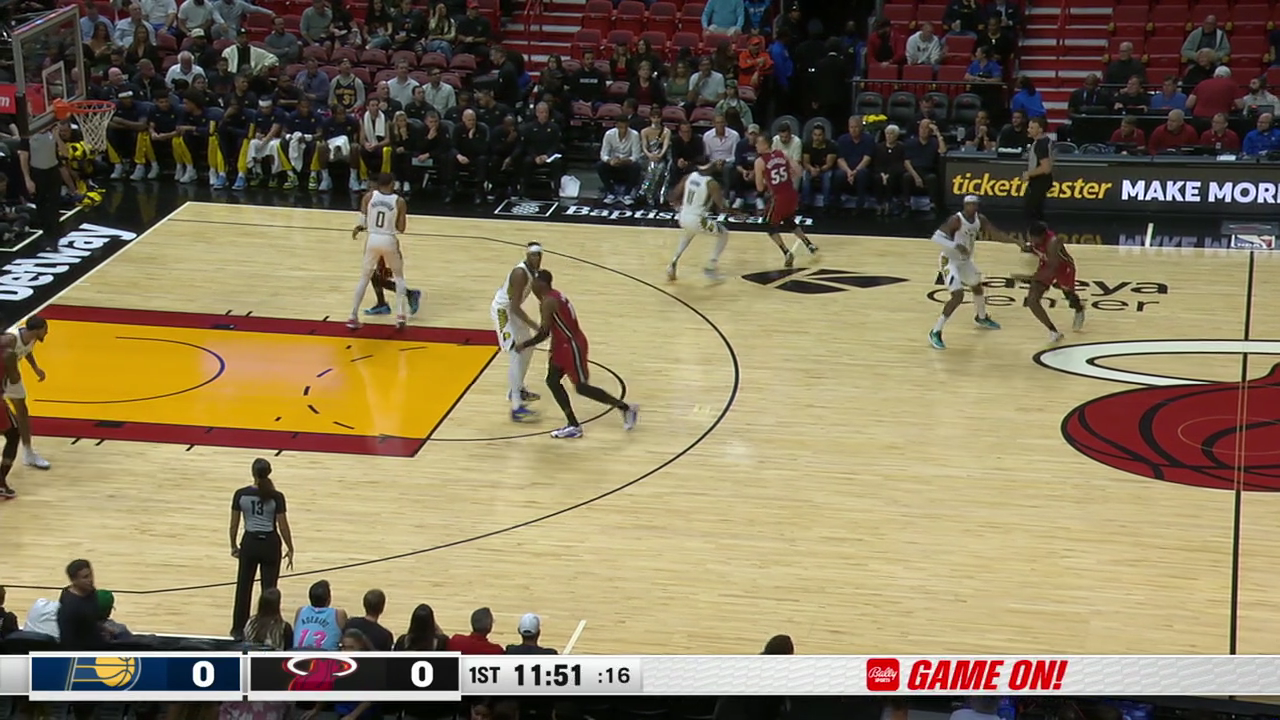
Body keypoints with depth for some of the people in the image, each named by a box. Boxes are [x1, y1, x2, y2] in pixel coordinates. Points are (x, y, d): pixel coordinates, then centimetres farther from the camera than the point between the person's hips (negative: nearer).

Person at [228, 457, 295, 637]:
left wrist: (233, 545, 14)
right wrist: (290, 549, 3)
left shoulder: (241, 494, -9)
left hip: (250, 542, 2)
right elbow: (283, 526, -10)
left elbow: (234, 524, -2)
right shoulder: (276, 497, -14)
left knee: (243, 586, 14)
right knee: (269, 588, 8)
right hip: (270, 544, -2)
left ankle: (239, 629, 22)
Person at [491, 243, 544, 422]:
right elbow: (515, 306, -32)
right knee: (516, 355, -17)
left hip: (512, 309, 10)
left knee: (527, 350, 23)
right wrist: (536, 326, -35)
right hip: (503, 310, -10)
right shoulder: (520, 273, -30)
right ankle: (516, 408, -22)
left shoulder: (534, 270, -1)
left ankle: (516, 390, 43)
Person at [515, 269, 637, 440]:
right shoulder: (554, 296, 9)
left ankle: (626, 409, 9)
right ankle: (573, 426, 10)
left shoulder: (548, 302, -22)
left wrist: (525, 345, -12)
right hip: (564, 344, 10)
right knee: (552, 381, 8)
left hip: (572, 346, -10)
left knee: (581, 387, -2)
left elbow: (544, 333, -24)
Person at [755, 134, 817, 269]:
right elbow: (798, 172, 3)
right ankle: (809, 245, 30)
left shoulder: (760, 162, -7)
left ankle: (787, 253, -3)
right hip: (792, 195, 6)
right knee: (789, 222, 31)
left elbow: (760, 188, -4)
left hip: (779, 197, -6)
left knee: (771, 226, 14)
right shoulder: (782, 154, 7)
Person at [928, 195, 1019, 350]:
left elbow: (996, 234, 1)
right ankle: (935, 333, -15)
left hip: (965, 260, 9)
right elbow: (936, 236, -34)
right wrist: (956, 246, -44)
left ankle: (981, 318, 56)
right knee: (958, 296, -21)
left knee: (977, 286, 27)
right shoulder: (956, 220, -26)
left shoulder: (980, 219, -4)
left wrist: (1016, 241, -11)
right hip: (951, 261, -8)